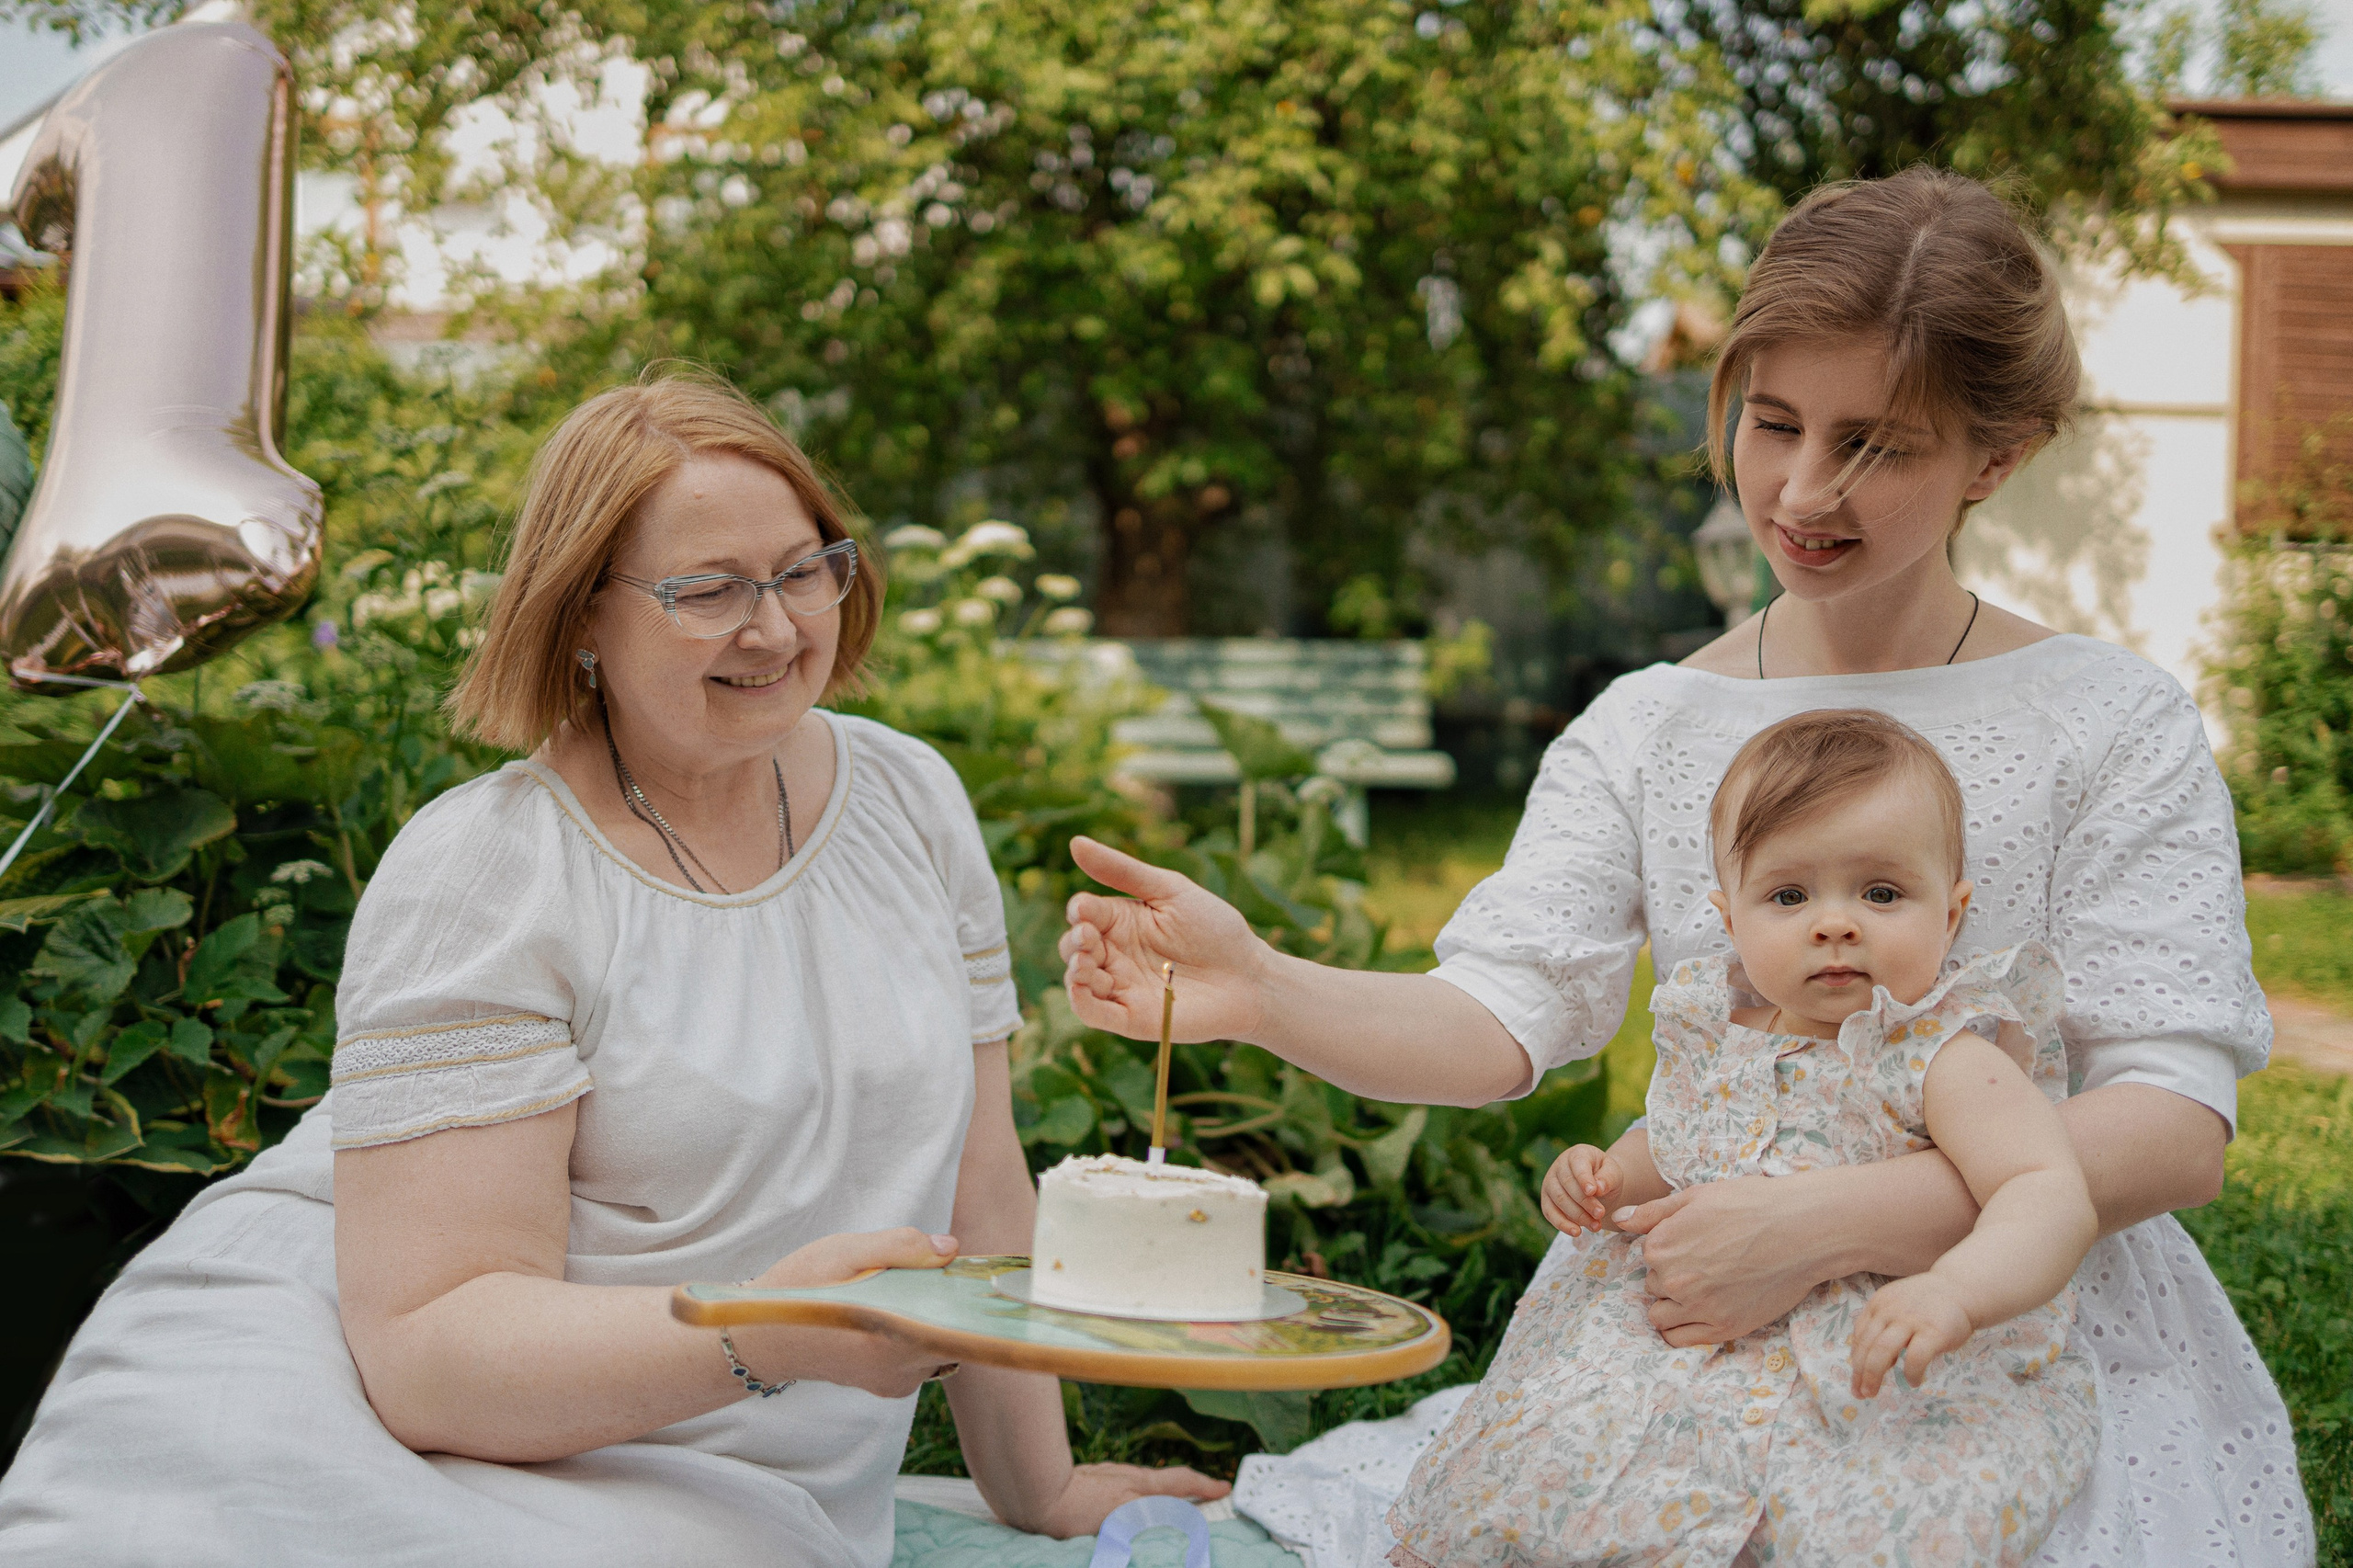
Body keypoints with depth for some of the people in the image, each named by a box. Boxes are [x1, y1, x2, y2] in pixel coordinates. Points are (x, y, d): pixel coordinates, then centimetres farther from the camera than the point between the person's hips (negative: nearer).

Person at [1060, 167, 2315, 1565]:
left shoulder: (2112, 728, -3)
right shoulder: (1644, 733, 8)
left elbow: (2179, 1126, -11)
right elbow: (1502, 1015, -5)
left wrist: (1827, 1224, -24)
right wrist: (1262, 993, -26)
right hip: (1689, 1345, 3)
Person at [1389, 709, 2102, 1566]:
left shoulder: (1943, 1060, -14)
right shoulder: (1718, 1037, 7)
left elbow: (2051, 1197, -26)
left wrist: (1953, 1290, -44)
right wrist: (1609, 1179, 5)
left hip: (1899, 1375, -5)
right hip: (1699, 1329, 6)